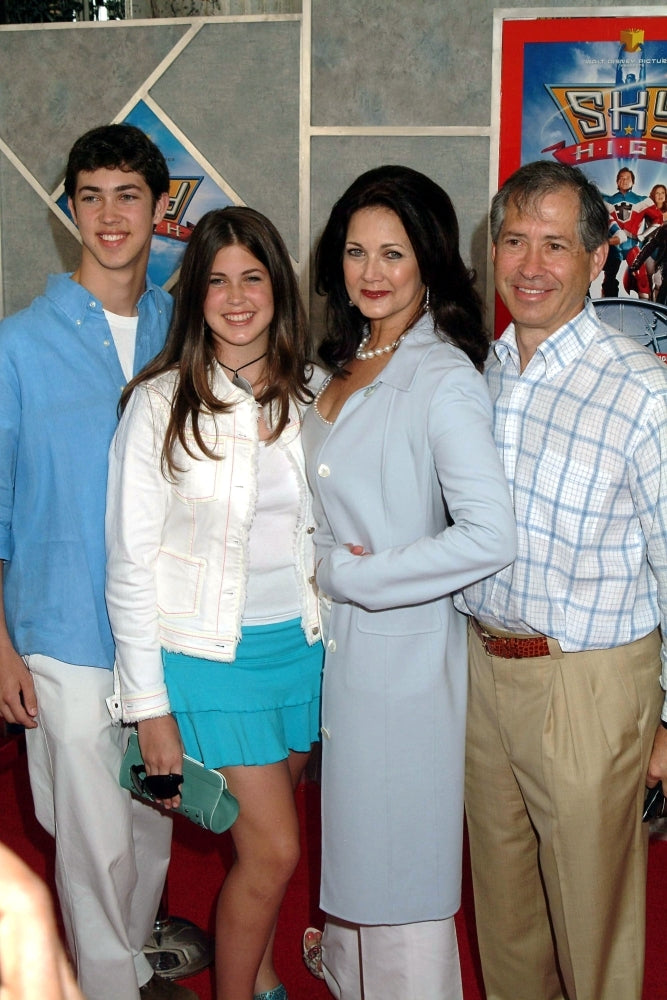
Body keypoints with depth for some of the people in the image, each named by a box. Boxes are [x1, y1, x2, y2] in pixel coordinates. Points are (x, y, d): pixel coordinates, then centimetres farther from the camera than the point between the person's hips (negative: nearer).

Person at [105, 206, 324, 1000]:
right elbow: (130, 562, -10)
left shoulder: (309, 394, 2)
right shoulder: (160, 403, -11)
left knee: (264, 837, 17)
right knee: (273, 850, -2)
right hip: (208, 656, -4)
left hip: (301, 643, 4)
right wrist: (150, 705, -10)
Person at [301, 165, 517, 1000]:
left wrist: (351, 574, -20)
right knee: (351, 832, 24)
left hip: (404, 645, -8)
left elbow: (490, 537, -27)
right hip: (339, 639, 8)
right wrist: (324, 572, 4)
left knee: (399, 857, 7)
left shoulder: (444, 380, -19)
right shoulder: (347, 362, 7)